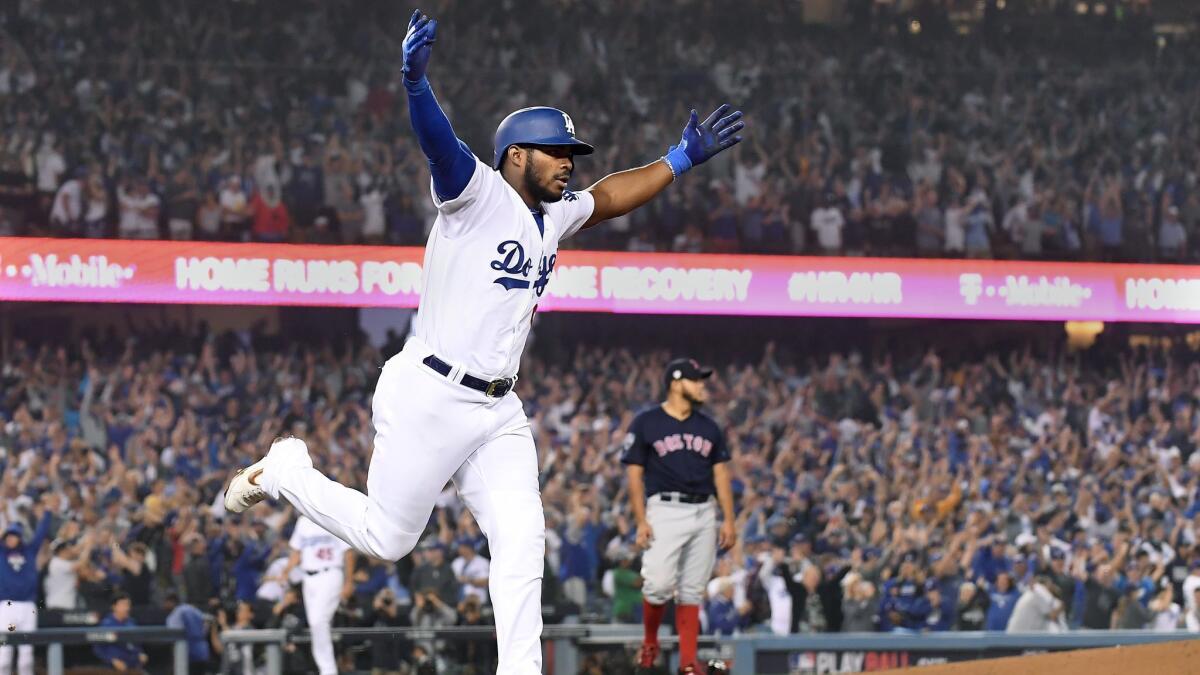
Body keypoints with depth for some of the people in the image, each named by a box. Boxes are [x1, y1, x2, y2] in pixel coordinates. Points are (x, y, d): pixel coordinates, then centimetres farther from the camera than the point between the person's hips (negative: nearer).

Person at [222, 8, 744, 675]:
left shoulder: (553, 217, 15)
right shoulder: (478, 193, -9)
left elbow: (607, 196, 35)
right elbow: (437, 141, -28)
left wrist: (680, 160, 31)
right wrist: (415, 81, -48)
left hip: (497, 410, 8)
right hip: (429, 394, -8)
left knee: (522, 541, -5)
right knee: (386, 538, 0)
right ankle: (283, 471, 24)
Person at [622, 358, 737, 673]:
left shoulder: (708, 428, 15)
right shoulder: (646, 423, 1)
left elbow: (720, 473, 15)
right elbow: (634, 474, -1)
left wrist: (728, 520, 6)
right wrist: (641, 522, -10)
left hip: (703, 513, 4)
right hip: (665, 511, -4)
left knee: (691, 591, 3)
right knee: (659, 584, -17)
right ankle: (649, 643, 8)